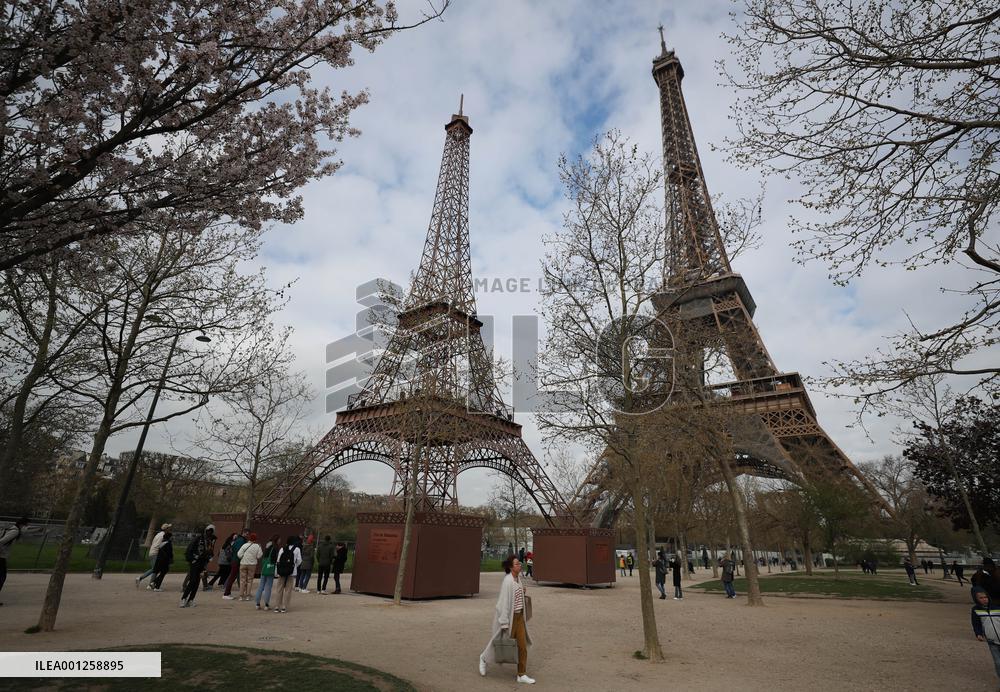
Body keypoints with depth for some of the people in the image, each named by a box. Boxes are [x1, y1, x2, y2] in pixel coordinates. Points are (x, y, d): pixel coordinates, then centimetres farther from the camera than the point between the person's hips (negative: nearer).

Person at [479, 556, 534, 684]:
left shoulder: (518, 577, 1)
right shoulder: (507, 581, -24)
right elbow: (504, 601, -23)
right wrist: (504, 623, -21)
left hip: (519, 616, 7)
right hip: (510, 617, -7)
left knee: (522, 646, 6)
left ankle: (522, 675, 18)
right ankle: (484, 658, 38)